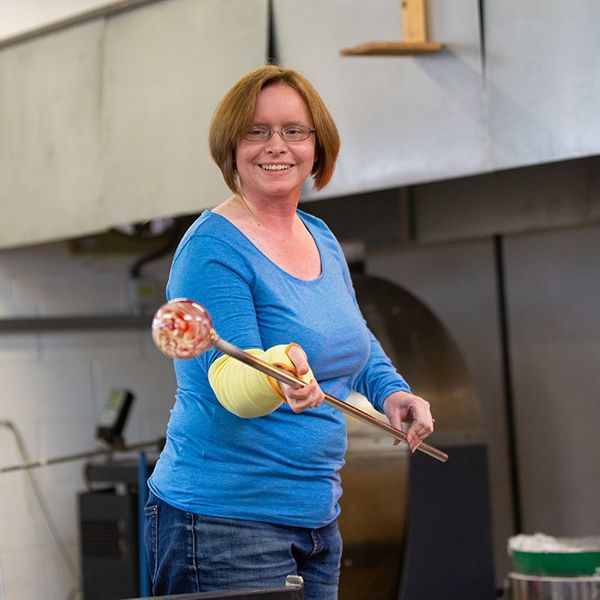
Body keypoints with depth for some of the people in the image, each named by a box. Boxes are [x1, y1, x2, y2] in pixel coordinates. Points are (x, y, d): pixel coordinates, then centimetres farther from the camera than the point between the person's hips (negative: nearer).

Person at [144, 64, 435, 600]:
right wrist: (280, 373, -44)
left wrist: (392, 393, 5)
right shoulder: (213, 248, -13)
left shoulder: (322, 239, 11)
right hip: (224, 525, -8)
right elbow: (231, 383, -23)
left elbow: (358, 347, 24)